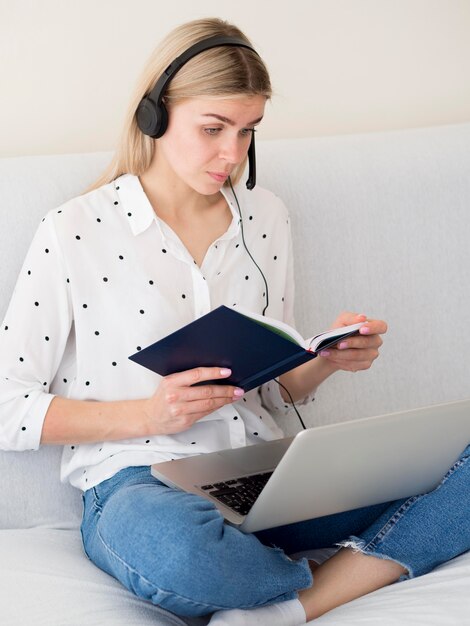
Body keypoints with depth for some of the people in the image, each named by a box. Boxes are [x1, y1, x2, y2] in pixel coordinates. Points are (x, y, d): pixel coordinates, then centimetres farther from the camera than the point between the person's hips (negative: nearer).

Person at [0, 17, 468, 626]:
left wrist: (330, 355, -4)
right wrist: (147, 414, -14)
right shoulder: (75, 231, -2)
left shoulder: (266, 217, 13)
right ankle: (346, 576, -10)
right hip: (141, 486, -4)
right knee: (171, 546, -42)